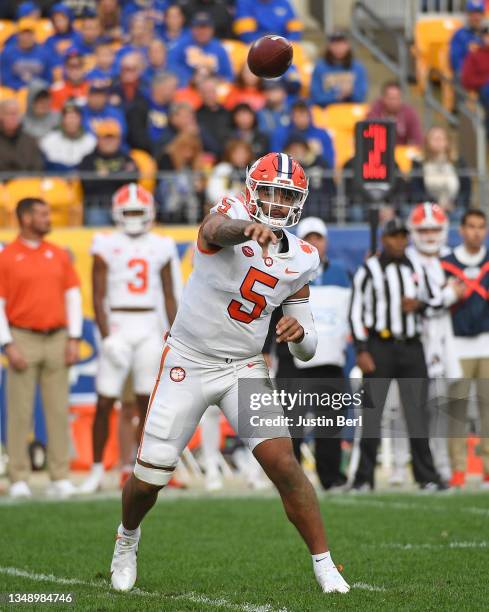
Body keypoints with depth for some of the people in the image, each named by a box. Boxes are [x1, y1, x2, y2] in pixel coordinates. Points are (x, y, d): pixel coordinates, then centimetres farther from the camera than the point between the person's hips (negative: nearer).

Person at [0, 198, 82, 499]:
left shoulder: (59, 255, 10)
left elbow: (73, 297, 10)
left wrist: (74, 340, 2)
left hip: (57, 339, 3)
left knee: (59, 411, 3)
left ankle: (60, 477, 7)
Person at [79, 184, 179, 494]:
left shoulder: (160, 247, 8)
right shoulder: (107, 246, 0)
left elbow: (169, 297, 12)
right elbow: (98, 298, -3)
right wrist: (106, 338, -12)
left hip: (149, 328, 2)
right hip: (117, 326, -2)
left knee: (147, 401, 3)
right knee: (105, 403, -3)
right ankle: (97, 470, 5)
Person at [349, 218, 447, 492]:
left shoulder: (416, 270, 13)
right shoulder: (369, 271, 0)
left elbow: (435, 301, 20)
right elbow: (356, 312, -3)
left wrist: (420, 304, -4)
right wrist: (362, 351, -10)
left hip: (412, 347, 4)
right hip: (380, 346, -4)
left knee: (418, 412, 4)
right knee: (371, 412, -6)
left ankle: (427, 476, 9)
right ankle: (364, 477, 0)